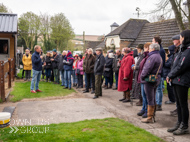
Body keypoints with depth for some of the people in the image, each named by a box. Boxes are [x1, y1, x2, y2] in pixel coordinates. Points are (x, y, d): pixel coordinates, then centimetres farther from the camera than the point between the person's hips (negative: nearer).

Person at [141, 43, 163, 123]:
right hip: (157, 79, 10)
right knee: (153, 99, 15)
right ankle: (152, 116, 24)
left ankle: (150, 118, 3)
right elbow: (159, 70, 15)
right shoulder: (159, 57, 16)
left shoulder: (153, 57, -16)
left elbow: (147, 68, -21)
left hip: (150, 80, -10)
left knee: (150, 99, -4)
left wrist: (142, 77, -8)